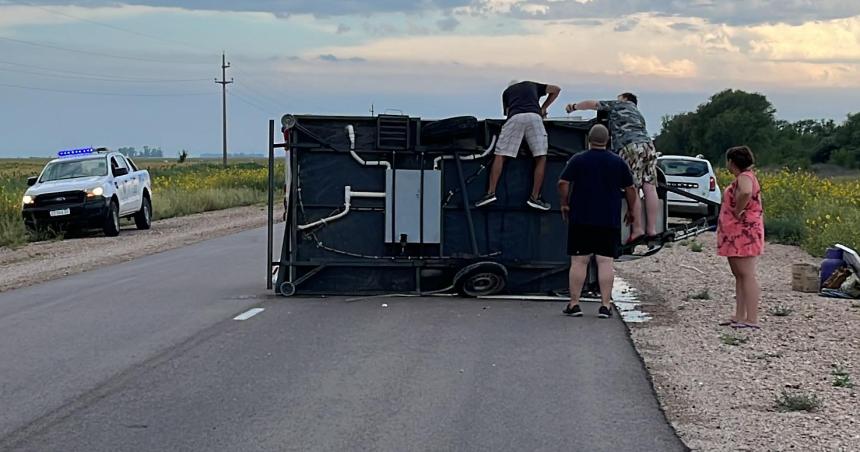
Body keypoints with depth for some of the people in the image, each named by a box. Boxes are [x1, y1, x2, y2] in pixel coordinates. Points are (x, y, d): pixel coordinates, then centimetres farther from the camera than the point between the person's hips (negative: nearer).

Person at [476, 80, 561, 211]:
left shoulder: (506, 92, 34)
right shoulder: (532, 85, 36)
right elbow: (556, 89, 38)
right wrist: (544, 107, 41)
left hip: (515, 118, 0)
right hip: (534, 116, 0)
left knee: (500, 156, 3)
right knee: (541, 158, 4)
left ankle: (491, 193, -8)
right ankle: (535, 197, -3)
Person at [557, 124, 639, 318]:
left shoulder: (577, 160, 0)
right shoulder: (618, 162, 4)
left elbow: (563, 183, -5)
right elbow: (630, 188, 7)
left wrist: (564, 204, 9)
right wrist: (632, 210, 19)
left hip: (581, 220, -1)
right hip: (610, 221, 1)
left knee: (579, 261, 2)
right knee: (606, 262, 0)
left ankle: (574, 304, 3)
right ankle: (605, 305, -3)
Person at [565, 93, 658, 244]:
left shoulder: (619, 105, 18)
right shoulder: (639, 115, 35)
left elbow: (593, 104, 20)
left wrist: (574, 106, 33)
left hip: (631, 147, -7)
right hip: (649, 145, 7)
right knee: (649, 188, -1)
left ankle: (637, 229, -14)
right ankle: (652, 230, -4)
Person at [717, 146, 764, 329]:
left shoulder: (745, 177, -15)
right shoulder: (743, 177, 17)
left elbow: (746, 193, -37)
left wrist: (737, 211, -23)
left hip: (744, 233, -11)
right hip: (736, 234, 11)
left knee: (747, 275, -11)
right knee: (739, 275, 13)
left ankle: (752, 319, -13)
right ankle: (739, 316, 17)